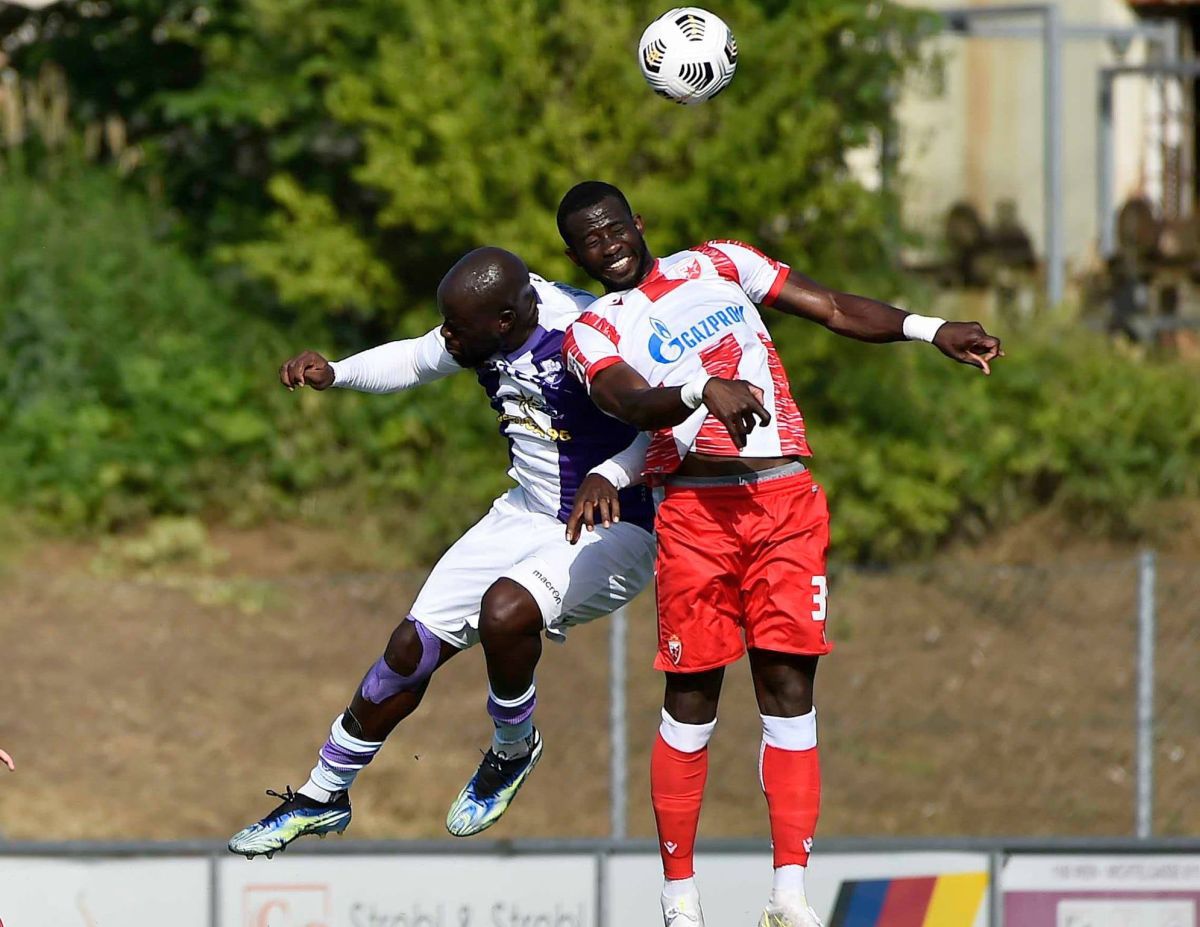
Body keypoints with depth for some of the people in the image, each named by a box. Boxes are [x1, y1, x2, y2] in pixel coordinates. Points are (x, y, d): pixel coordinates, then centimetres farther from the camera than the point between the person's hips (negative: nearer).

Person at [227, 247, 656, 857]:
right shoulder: (483, 325, -6)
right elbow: (413, 361, 13)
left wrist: (610, 474, -48)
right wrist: (332, 373, -4)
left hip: (618, 528, -7)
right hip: (528, 513, 7)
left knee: (505, 609, -33)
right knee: (415, 644, 4)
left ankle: (513, 750, -1)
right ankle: (323, 796, 24)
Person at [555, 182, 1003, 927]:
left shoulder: (716, 265, 18)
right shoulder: (594, 333, 8)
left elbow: (831, 308, 13)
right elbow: (630, 402, -14)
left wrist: (930, 330, -1)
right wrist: (704, 392, -34)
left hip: (786, 502, 2)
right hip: (696, 510, -2)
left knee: (790, 690, -4)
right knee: (692, 699, -3)